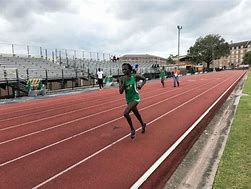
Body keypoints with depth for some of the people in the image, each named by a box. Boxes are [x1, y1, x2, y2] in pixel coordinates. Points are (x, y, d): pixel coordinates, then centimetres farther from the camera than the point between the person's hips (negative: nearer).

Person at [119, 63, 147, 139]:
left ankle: (132, 129, -1)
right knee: (136, 113, 24)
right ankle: (143, 124, 54)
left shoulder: (135, 76, -12)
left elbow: (144, 79, 6)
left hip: (135, 98, -5)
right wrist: (124, 82, -22)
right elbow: (120, 91, -11)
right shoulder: (121, 79, -6)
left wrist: (141, 85, -12)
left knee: (126, 113, -23)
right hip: (128, 99, 5)